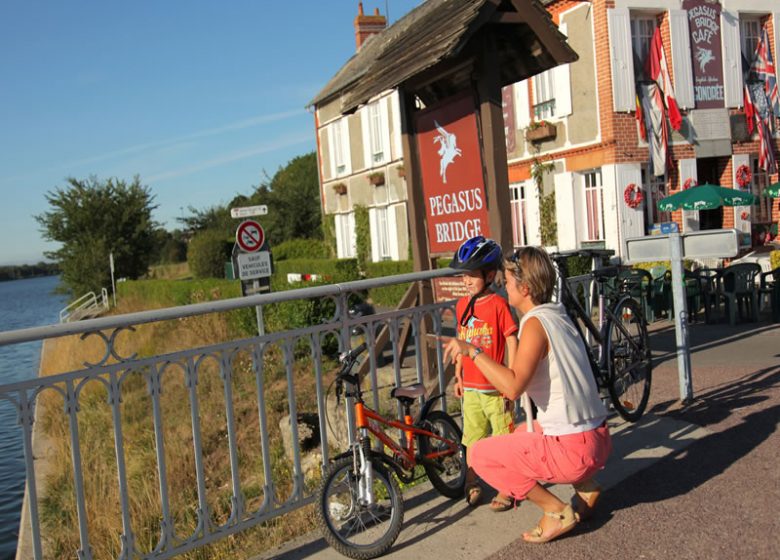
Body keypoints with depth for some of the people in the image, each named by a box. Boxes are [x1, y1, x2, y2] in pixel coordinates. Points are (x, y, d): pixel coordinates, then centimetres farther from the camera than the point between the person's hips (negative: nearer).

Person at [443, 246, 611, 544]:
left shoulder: (535, 323, -18)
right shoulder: (559, 315, 9)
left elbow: (513, 387, -29)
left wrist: (472, 351, -24)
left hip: (572, 449, -9)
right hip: (598, 438, 9)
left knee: (478, 454, 1)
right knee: (524, 433, 33)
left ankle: (556, 511, 1)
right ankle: (585, 486, 20)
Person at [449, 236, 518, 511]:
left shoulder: (498, 304, -12)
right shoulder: (462, 305, 6)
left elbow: (511, 342, -11)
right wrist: (458, 376, 15)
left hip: (495, 387, -5)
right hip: (470, 386, 5)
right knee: (472, 439, 15)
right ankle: (472, 486, 31)